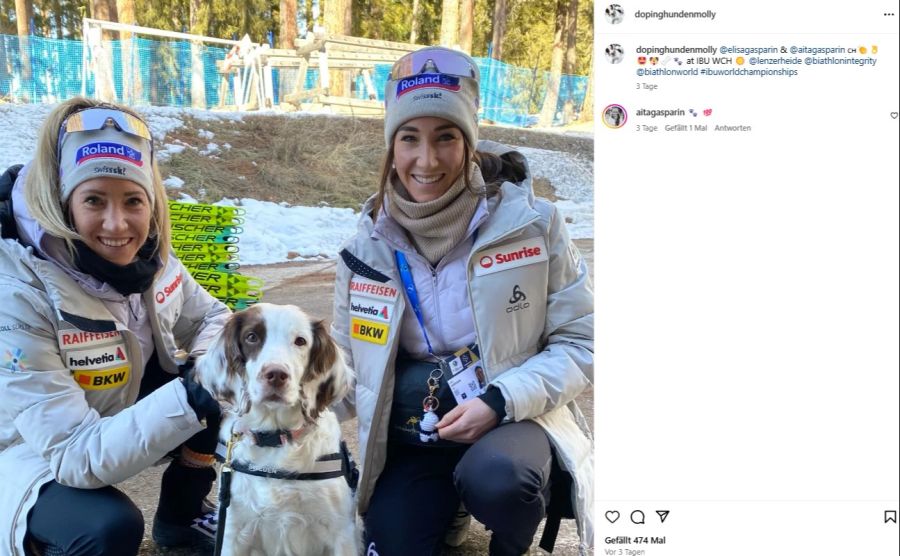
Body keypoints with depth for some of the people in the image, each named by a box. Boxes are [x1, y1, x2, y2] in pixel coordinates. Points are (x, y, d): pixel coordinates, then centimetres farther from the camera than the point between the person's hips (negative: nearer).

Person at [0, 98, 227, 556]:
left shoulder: (145, 257, -14)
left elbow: (212, 318, 3)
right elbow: (76, 455, -35)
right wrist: (189, 400, -44)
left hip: (122, 412, 7)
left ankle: (180, 516, 13)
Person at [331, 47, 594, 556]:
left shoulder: (529, 221, -12)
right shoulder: (370, 244, -1)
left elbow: (581, 342, -8)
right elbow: (348, 362, 12)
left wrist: (501, 401, -21)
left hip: (515, 419, -3)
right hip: (412, 439, 4)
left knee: (494, 478, -36)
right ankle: (447, 511, 26)